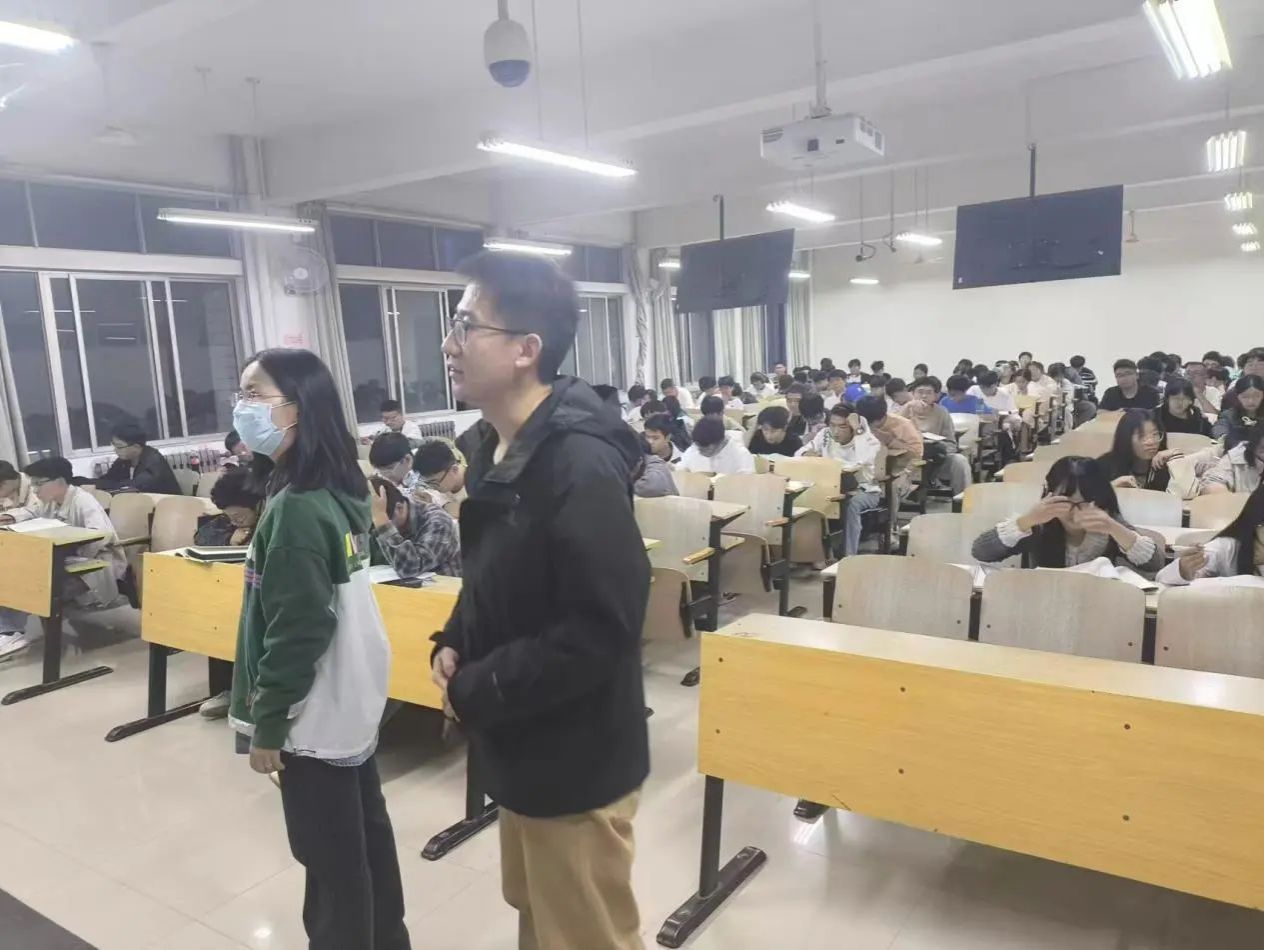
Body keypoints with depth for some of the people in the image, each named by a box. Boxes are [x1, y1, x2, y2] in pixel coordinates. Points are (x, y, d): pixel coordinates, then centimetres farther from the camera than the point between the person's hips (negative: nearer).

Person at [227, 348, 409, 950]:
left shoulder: (295, 507, -24)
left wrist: (267, 723, -12)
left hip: (315, 712, -9)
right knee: (364, 829, 22)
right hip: (350, 697, 9)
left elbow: (296, 631, -24)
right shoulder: (336, 490, 4)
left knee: (331, 853, 7)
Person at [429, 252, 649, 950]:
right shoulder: (496, 447, 5)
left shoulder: (582, 466, -25)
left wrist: (475, 692, -19)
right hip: (522, 749, 9)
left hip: (575, 761, -9)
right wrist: (453, 644, -2)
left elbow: (601, 628, -28)